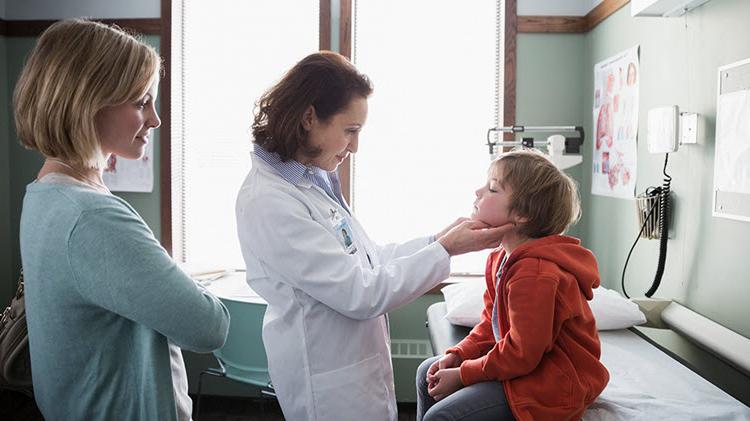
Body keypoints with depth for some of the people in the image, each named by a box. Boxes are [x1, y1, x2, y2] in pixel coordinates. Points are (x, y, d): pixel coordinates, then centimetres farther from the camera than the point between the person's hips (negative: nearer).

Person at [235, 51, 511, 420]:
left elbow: (363, 260, 8)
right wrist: (445, 251, -17)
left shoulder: (313, 179, 4)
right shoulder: (268, 202, -24)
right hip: (329, 382, -8)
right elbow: (359, 293, -23)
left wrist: (437, 239, -1)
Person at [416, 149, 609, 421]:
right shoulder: (501, 258, 5)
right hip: (525, 363, 10)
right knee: (428, 373, 14)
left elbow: (522, 353, -25)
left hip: (552, 386, -10)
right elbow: (491, 322, 12)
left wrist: (463, 374, -16)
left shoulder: (534, 273, -29)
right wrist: (457, 355, -1)